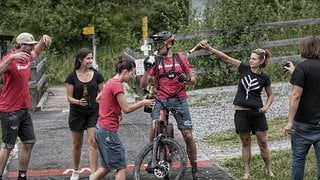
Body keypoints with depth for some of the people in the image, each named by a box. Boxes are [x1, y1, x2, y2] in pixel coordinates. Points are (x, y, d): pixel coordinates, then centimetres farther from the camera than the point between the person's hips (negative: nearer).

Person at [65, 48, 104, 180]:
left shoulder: (97, 75, -2)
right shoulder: (72, 77, -5)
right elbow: (69, 97, -5)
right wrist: (78, 102, -25)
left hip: (93, 113, 0)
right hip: (77, 114, 0)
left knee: (93, 142, -9)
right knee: (77, 144, 11)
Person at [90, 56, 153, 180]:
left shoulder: (110, 82, 12)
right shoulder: (117, 85, -17)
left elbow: (98, 99, 25)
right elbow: (126, 109, -18)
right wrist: (143, 103, -6)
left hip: (100, 128, 9)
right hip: (108, 131, -9)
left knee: (107, 167, 17)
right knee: (121, 167, 0)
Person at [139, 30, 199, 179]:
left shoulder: (181, 58, 4)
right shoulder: (155, 61, 3)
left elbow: (193, 80, 10)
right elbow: (143, 85, 1)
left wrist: (187, 79, -13)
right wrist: (146, 70, -14)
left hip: (179, 100, 0)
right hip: (161, 100, 0)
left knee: (188, 135, -1)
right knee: (154, 128, -24)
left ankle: (194, 167, 16)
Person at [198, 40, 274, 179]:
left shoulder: (264, 78, -3)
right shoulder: (244, 68, -2)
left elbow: (270, 95, 10)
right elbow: (225, 57, -11)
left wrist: (266, 106, -10)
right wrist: (209, 48, -20)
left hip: (257, 112, -1)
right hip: (241, 112, 1)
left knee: (263, 143, 4)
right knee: (245, 143, 9)